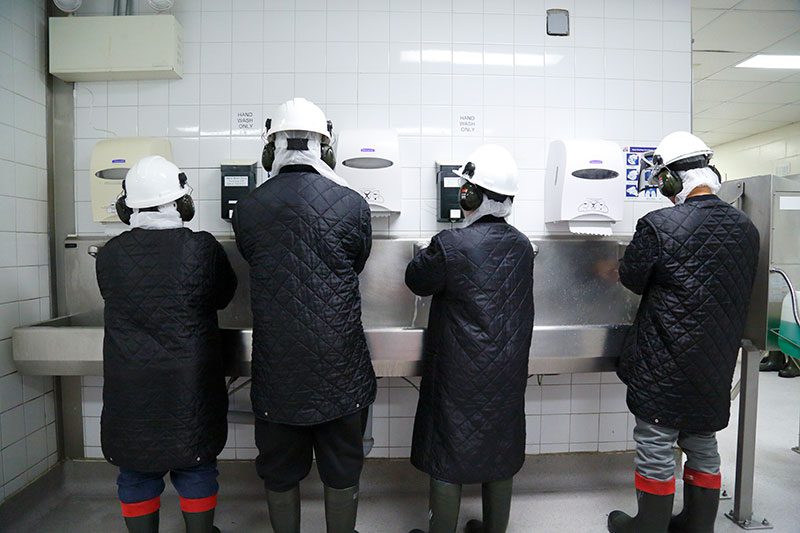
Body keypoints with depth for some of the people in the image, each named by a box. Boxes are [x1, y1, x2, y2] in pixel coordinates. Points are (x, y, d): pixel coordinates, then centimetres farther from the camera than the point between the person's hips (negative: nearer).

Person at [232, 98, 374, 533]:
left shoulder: (247, 209, -6)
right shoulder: (351, 204, -10)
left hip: (276, 368, 1)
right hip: (340, 367, -1)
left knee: (279, 472, 22)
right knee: (342, 471, 20)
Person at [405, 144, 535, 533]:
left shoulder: (450, 246, -21)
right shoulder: (522, 246, -3)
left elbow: (417, 281, -7)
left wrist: (430, 255, 12)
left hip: (460, 376, -5)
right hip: (508, 373, 6)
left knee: (447, 457, 12)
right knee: (500, 453, 21)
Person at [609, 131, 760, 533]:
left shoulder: (658, 225, -20)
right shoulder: (746, 228, 0)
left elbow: (632, 279, -8)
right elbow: (739, 292, 10)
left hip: (664, 367, -6)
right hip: (716, 365, 6)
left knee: (656, 450, 9)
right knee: (703, 447, 20)